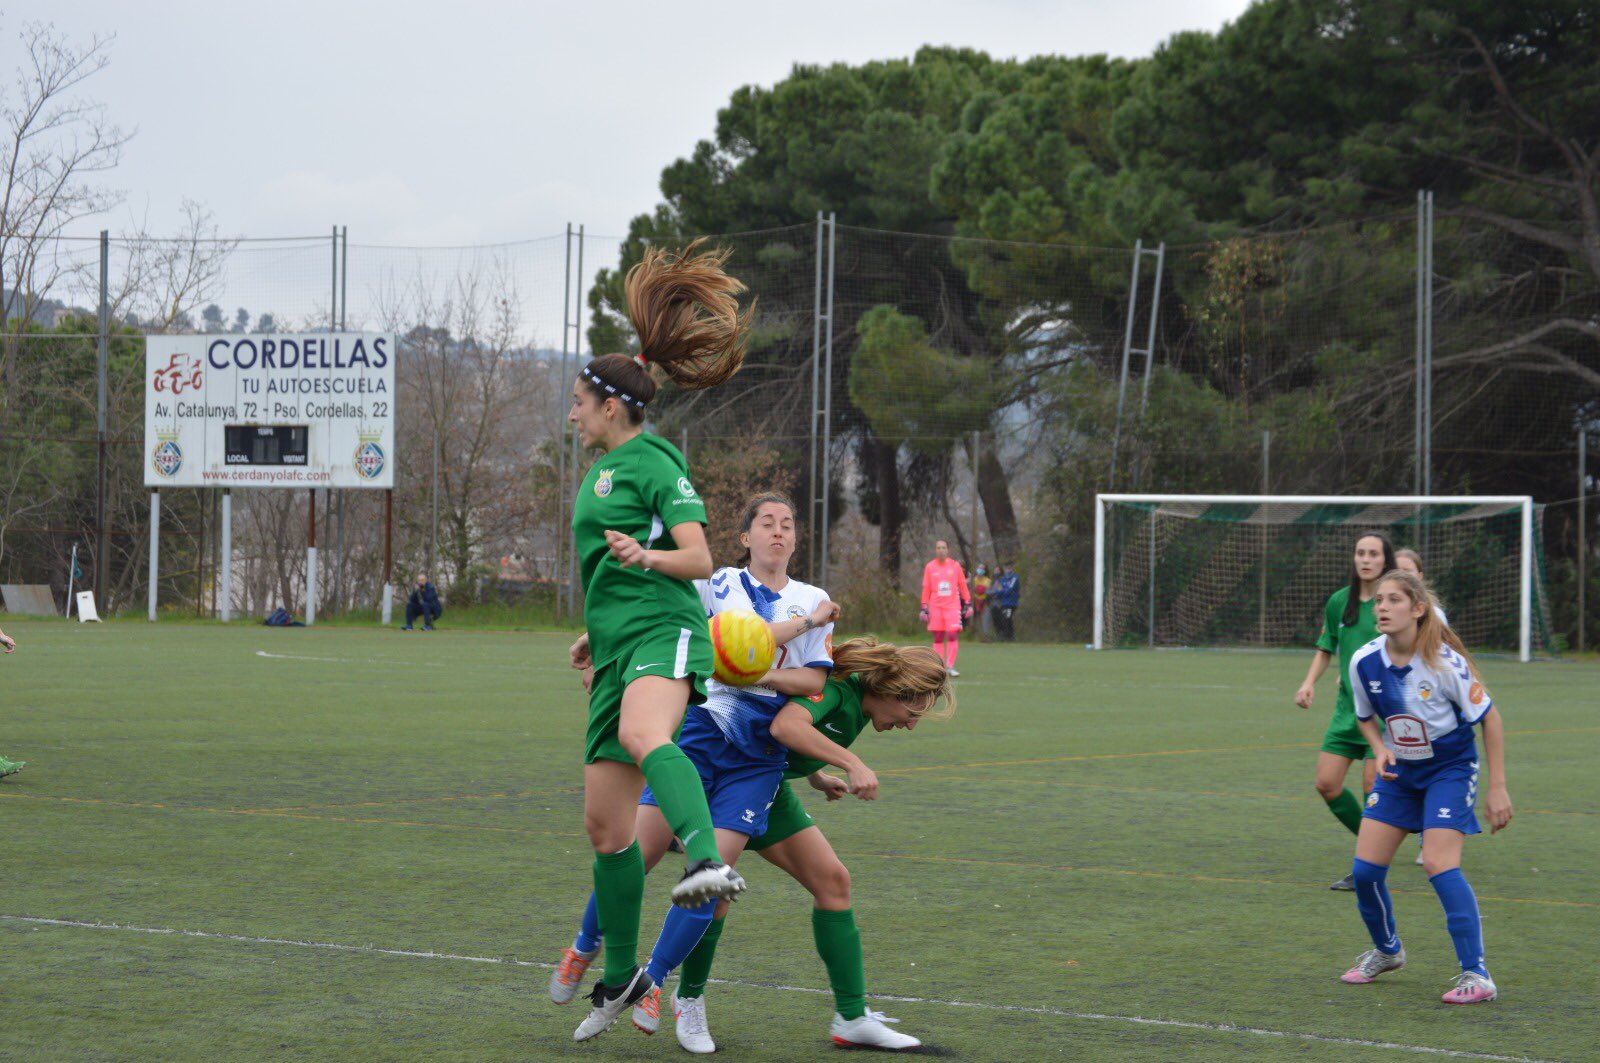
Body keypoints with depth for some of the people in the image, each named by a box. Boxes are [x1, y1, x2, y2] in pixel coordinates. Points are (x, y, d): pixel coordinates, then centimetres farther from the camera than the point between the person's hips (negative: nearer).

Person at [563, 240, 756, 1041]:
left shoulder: (653, 463, -4)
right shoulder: (603, 471, 24)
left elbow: (698, 559, -12)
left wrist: (642, 557, -28)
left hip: (663, 631, -9)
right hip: (619, 649, 9)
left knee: (642, 736, -42)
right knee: (604, 822, 8)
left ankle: (707, 860, -63)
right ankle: (620, 976, 20)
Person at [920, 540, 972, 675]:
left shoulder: (955, 565, 4)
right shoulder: (930, 567, 5)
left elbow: (963, 586, 8)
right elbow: (926, 589, 7)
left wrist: (968, 604, 4)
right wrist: (924, 608, 4)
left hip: (953, 605, -1)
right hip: (935, 607, 1)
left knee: (953, 635, -13)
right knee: (938, 638, 2)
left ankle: (950, 666, -10)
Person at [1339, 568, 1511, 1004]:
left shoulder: (1444, 661, -24)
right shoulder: (1364, 662, -11)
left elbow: (1489, 718, -13)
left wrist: (1497, 788, -14)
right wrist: (1380, 749, -12)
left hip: (1450, 768, -5)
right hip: (1399, 771, 5)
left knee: (1439, 864, -21)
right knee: (1365, 866, 0)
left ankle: (1476, 975, -15)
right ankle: (1386, 951, 27)